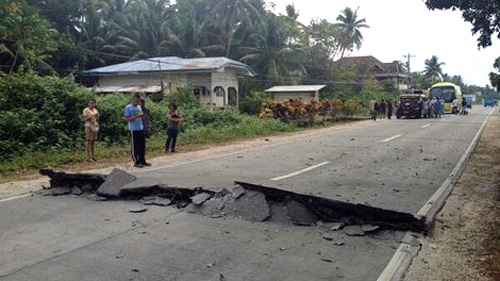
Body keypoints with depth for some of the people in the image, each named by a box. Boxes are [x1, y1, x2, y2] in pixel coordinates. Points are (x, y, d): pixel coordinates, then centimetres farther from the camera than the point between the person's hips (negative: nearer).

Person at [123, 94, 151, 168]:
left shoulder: (139, 107, 13)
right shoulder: (128, 107, -7)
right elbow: (127, 119, -12)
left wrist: (143, 116, -4)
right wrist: (136, 116, -23)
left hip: (141, 129, 6)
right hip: (133, 130, -6)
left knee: (142, 146, 9)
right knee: (135, 146, 0)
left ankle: (143, 161, 18)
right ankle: (136, 162, 7)